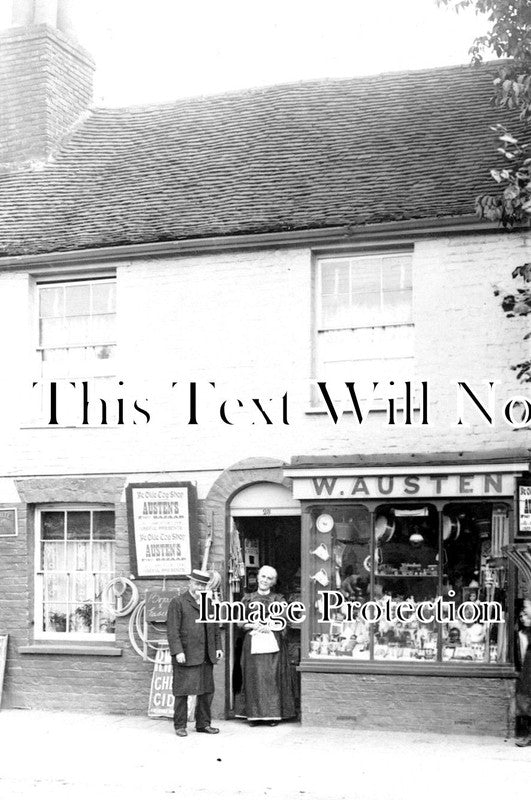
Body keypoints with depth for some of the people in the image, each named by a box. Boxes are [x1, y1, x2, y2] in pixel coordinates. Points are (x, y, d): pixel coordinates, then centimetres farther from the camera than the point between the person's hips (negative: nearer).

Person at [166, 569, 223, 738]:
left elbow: (215, 627, 21)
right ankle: (180, 725, 9)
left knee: (207, 691, 9)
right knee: (182, 692, -1)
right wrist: (178, 651, -17)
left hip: (206, 657, 6)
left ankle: (203, 724, 19)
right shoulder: (177, 602, -3)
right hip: (186, 657, -6)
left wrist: (218, 647, 10)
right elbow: (173, 630, -10)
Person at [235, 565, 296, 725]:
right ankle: (253, 714, 4)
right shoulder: (248, 599, 10)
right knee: (253, 677, -1)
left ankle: (274, 714, 1)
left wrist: (265, 626, -16)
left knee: (272, 677, -4)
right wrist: (252, 625, -13)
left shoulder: (278, 599, 7)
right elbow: (241, 622, 6)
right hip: (252, 644, 1)